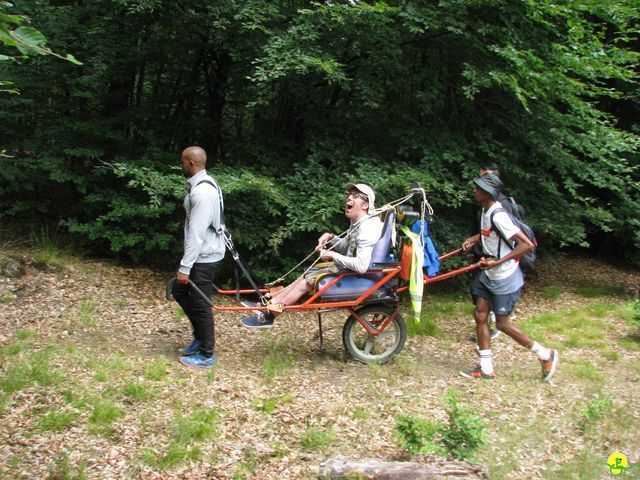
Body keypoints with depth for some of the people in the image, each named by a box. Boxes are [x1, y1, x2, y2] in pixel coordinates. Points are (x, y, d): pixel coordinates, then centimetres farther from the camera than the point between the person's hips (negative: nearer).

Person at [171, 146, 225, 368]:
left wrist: (185, 267, -22)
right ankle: (201, 337, 30)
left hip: (205, 258, -10)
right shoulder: (203, 184, 9)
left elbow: (196, 233, -25)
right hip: (203, 254, 10)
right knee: (179, 291, 20)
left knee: (200, 304, 0)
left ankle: (206, 355, 13)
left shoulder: (202, 192, -24)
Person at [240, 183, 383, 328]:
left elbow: (361, 266, -34)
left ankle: (267, 316, -2)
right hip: (348, 267, 10)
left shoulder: (367, 228, -26)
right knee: (307, 275, 7)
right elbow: (345, 247, 19)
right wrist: (330, 237, -1)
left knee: (306, 282, -10)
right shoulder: (357, 222, 7)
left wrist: (332, 255, -23)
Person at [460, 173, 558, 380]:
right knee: (480, 316, 7)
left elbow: (526, 244, -30)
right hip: (489, 275, 9)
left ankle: (546, 355, 15)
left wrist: (497, 262, -31)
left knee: (502, 324, 0)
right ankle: (486, 368, 16)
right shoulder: (486, 211, 2)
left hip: (505, 278, -9)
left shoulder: (498, 216, -26)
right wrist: (473, 239, 8)